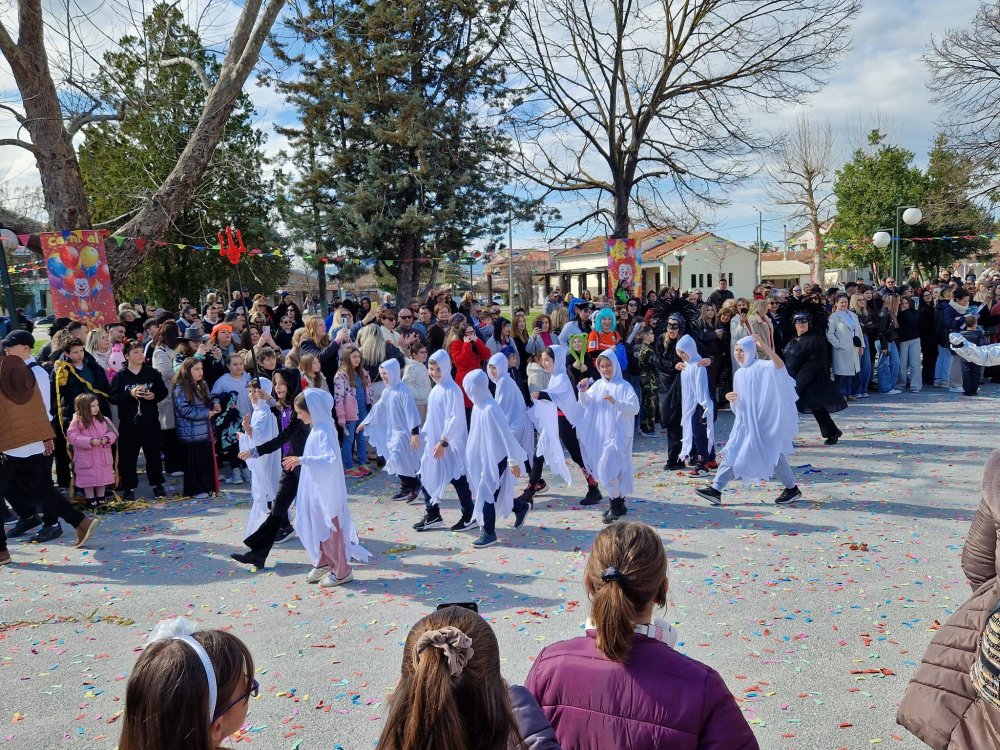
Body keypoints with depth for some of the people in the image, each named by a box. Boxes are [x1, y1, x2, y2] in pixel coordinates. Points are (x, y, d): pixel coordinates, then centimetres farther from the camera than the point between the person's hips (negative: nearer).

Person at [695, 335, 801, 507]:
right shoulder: (739, 374, 12)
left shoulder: (760, 366, -9)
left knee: (773, 453, 1)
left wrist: (766, 346, -43)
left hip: (763, 421, -7)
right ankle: (716, 489, 0)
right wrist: (730, 398, -3)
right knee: (733, 453, 2)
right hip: (744, 422, 7)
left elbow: (779, 365, -31)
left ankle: (792, 489, 19)